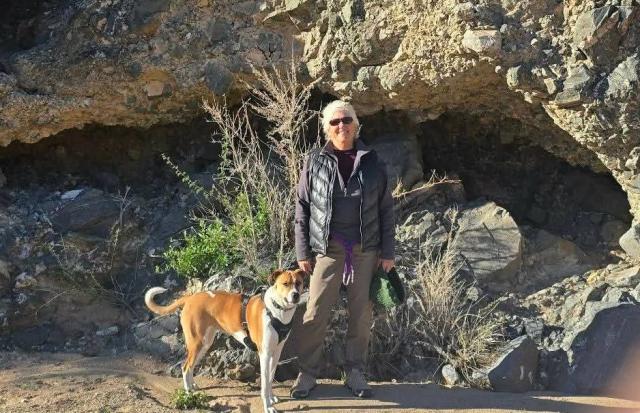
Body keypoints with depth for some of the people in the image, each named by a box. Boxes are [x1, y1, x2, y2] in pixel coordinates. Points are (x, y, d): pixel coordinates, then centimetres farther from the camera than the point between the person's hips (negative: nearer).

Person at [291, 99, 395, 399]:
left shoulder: (372, 163, 2)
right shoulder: (315, 163, 0)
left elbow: (386, 209, 5)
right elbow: (302, 209, 2)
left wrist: (387, 252, 2)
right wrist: (302, 252, -2)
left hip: (365, 250, 1)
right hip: (327, 249, -1)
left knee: (361, 314, 7)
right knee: (316, 313, 1)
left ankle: (355, 372, 21)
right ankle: (307, 373, 14)